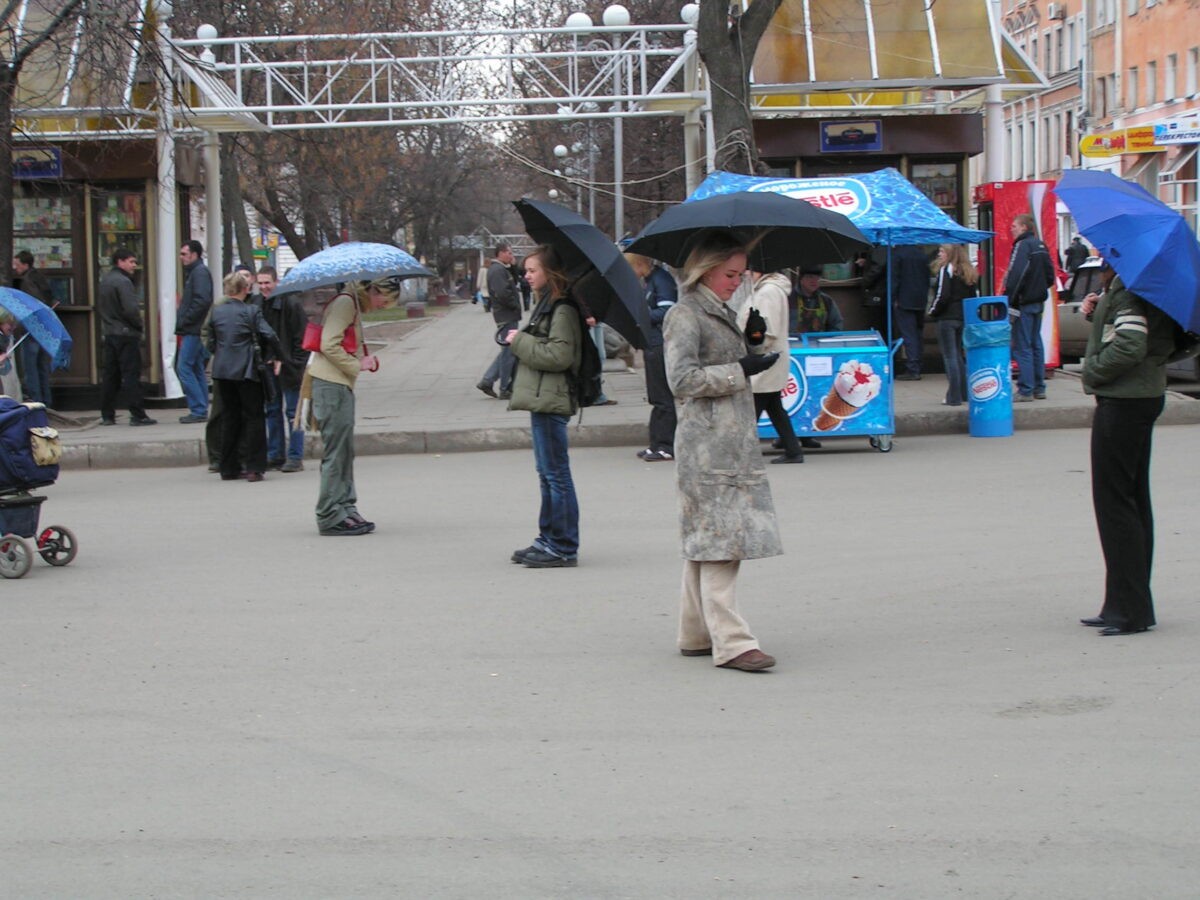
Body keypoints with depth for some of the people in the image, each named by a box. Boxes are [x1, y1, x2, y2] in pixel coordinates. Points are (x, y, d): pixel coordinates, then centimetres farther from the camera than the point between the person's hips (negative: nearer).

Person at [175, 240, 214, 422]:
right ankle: (201, 410, 14)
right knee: (196, 370, 11)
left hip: (193, 331, -10)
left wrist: (185, 320, -18)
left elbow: (202, 301, -23)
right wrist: (183, 320, 10)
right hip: (192, 330, 10)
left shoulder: (200, 272, -12)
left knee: (184, 368, -11)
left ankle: (199, 410, -10)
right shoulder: (193, 272, 19)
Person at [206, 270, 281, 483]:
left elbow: (211, 344, 8)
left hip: (222, 370, 4)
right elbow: (269, 336, -15)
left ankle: (229, 468, 14)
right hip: (246, 370, -4)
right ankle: (254, 468, -2)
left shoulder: (216, 312, 4)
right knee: (253, 417, 3)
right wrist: (274, 357, 0)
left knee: (229, 417, 13)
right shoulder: (250, 311, -8)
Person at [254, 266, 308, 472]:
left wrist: (297, 364, -15)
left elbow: (302, 337, -11)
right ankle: (275, 455, 19)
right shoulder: (257, 305, 5)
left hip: (288, 368, -6)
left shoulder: (291, 303, -12)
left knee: (292, 412, -2)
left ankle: (295, 458, 2)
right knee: (272, 411, 11)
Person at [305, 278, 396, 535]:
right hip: (331, 385, -10)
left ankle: (346, 509, 16)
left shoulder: (354, 306, 20)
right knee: (336, 451, -7)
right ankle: (331, 517, -4)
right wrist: (358, 365, -13)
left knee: (345, 452, 11)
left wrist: (366, 359, 5)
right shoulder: (345, 303, -11)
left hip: (341, 386, 10)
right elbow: (329, 345, -19)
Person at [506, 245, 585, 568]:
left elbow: (559, 355, -22)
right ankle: (549, 539, 23)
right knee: (547, 474, 16)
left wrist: (520, 342, -14)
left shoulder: (563, 310, -14)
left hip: (551, 400, -11)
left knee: (556, 474, -6)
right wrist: (521, 341, 7)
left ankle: (564, 548, -3)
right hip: (542, 399, 11)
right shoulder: (545, 305, 17)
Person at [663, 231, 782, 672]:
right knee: (719, 538, -12)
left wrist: (756, 348, 13)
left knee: (705, 539, 12)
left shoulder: (723, 314, 21)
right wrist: (740, 371, -16)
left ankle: (696, 633, 17)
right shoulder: (685, 316, -7)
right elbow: (682, 379, -17)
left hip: (736, 439, 9)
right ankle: (730, 641, -15)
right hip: (707, 443, -9)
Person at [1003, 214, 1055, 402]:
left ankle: (1025, 390, -9)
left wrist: (1007, 301, -21)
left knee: (1022, 346, -7)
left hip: (1024, 302, -9)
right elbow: (1050, 275, 18)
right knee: (1036, 344, 14)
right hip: (1039, 302, 9)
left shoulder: (1022, 245, -14)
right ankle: (1039, 388, 17)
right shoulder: (1041, 246, 13)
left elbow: (1015, 275, -22)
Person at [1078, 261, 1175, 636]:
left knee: (1114, 501, -6)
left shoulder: (1126, 289, -17)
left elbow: (1130, 347, -26)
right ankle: (1133, 605, 19)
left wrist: (1093, 370, -13)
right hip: (1144, 396, 11)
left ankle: (1129, 609, -5)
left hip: (1122, 403, -11)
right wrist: (1096, 311, 4)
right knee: (1134, 500, 13)